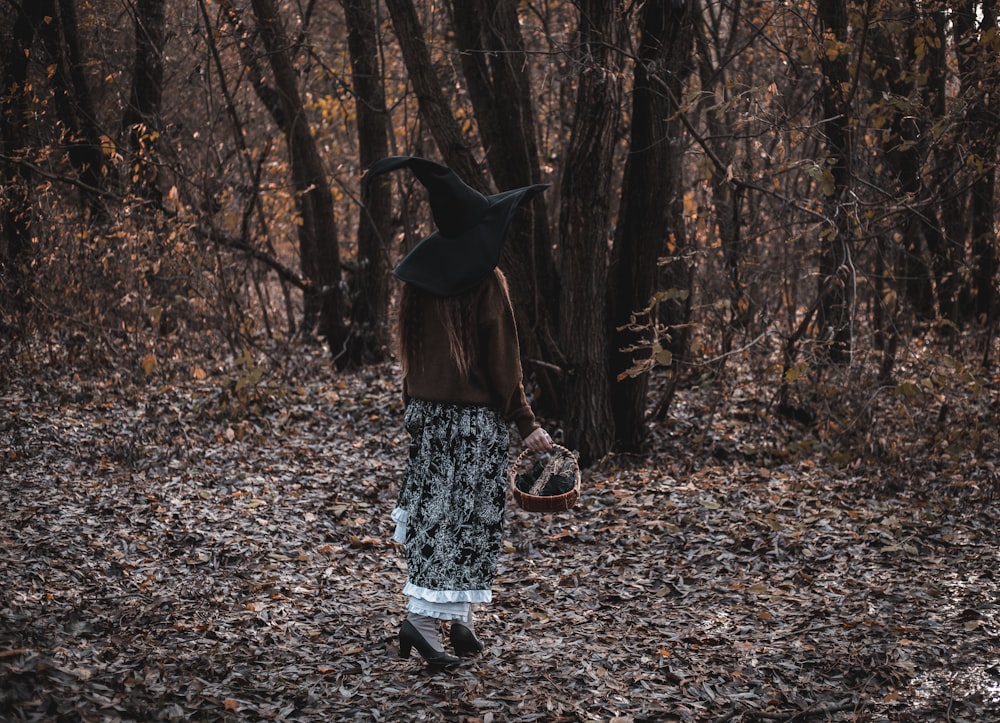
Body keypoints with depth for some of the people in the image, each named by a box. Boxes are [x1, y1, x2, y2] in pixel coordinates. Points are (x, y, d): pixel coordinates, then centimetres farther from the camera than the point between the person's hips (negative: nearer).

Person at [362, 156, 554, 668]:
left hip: (426, 410, 7)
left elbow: (411, 349, 12)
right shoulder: (486, 280, -13)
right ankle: (424, 618, -5)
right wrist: (526, 424, -8)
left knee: (435, 510, 13)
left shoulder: (420, 276, 5)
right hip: (475, 416, -7)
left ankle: (460, 620, 18)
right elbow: (503, 359, -14)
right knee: (467, 513, 0)